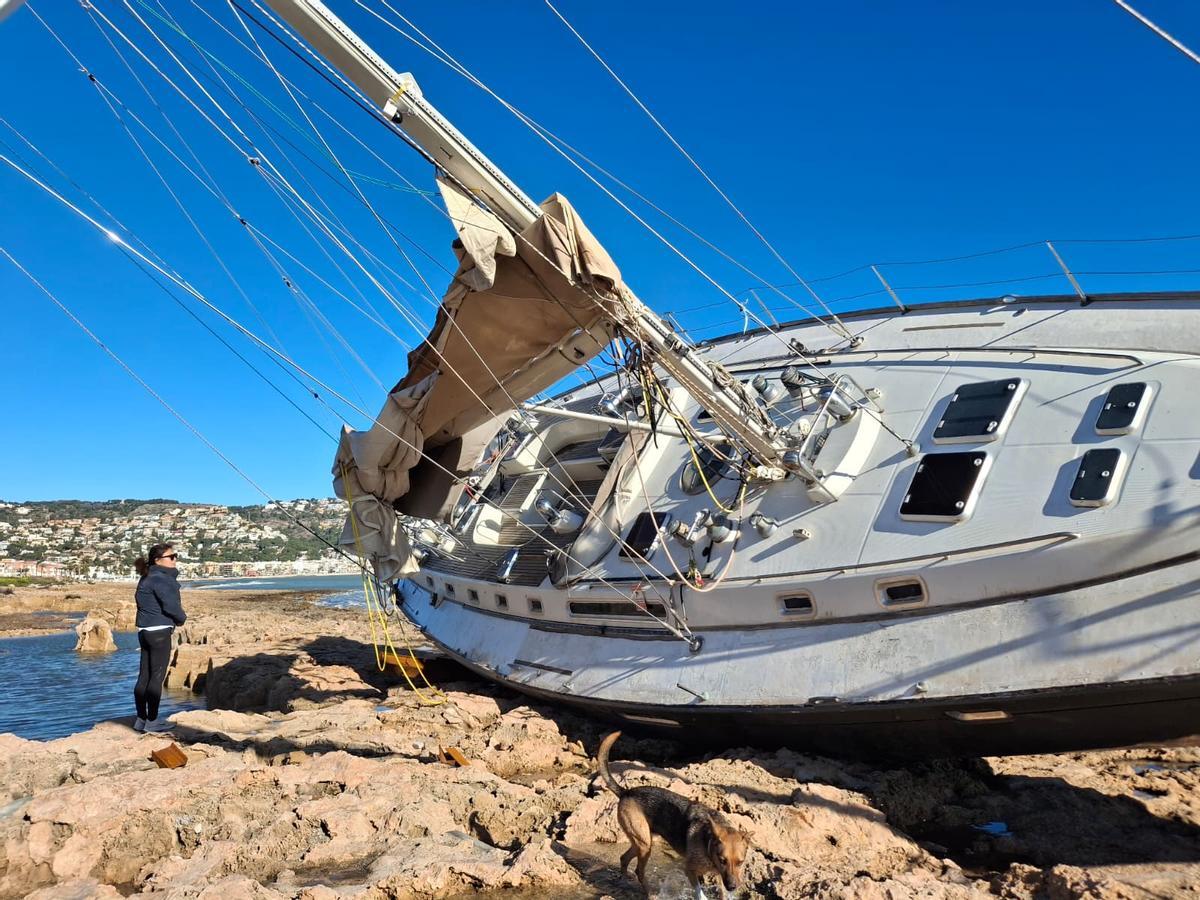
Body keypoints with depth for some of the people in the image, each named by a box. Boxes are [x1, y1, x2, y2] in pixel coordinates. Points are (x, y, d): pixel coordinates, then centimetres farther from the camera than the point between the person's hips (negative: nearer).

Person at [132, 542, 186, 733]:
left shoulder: (148, 578, 15)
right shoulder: (160, 579, -15)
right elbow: (171, 606, -21)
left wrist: (170, 624, 8)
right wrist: (182, 618, -1)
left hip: (145, 631, 10)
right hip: (159, 632, -9)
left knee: (144, 676, 12)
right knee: (157, 676, -3)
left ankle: (141, 719, 19)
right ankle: (152, 721, 2)